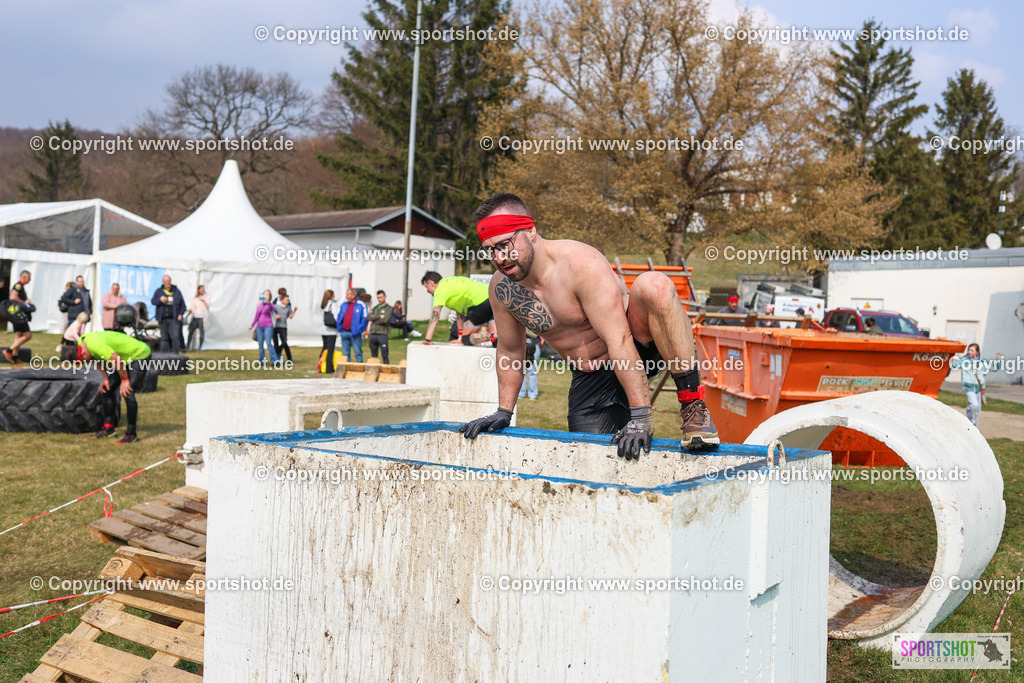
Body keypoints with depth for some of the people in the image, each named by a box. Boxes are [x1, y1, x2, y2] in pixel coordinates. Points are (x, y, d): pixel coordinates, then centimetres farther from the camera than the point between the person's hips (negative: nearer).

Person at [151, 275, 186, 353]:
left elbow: (182, 304, 11)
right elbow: (153, 301, 6)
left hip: (173, 319, -1)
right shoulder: (159, 291, 11)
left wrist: (180, 314, 0)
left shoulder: (177, 291, 9)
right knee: (164, 338, 4)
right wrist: (160, 300, -14)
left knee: (175, 336, -12)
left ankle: (176, 353, -8)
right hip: (163, 319, 1)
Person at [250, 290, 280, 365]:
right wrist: (252, 325, 23)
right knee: (260, 345, 4)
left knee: (269, 343, -16)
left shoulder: (270, 304, -3)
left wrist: (267, 302, -49)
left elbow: (272, 307, -29)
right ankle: (262, 360, 13)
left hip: (268, 326, -5)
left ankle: (274, 360, -17)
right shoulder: (259, 305, 12)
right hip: (259, 327, 5)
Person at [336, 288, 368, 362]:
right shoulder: (343, 305, 12)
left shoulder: (361, 305, -3)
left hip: (355, 334, -5)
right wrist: (339, 329, 7)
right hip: (344, 333, 5)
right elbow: (339, 318, 17)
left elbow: (364, 319, -5)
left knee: (358, 353, -2)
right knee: (345, 354, 8)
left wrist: (360, 330, -10)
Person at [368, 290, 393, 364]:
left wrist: (374, 318, -2)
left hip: (382, 334, -5)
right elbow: (369, 318, 1)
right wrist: (379, 316, -8)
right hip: (373, 334, 5)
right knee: (374, 356, 10)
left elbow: (385, 320, -13)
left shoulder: (389, 308, 3)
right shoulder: (375, 308, 18)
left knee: (384, 355, -7)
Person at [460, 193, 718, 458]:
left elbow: (619, 341, -33)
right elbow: (510, 351, 10)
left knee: (654, 285, -36)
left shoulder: (581, 264, -27)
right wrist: (503, 413, 9)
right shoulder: (501, 288, -7)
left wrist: (640, 417, -37)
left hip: (638, 345, -5)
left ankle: (692, 404, -29)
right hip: (590, 380, 5)